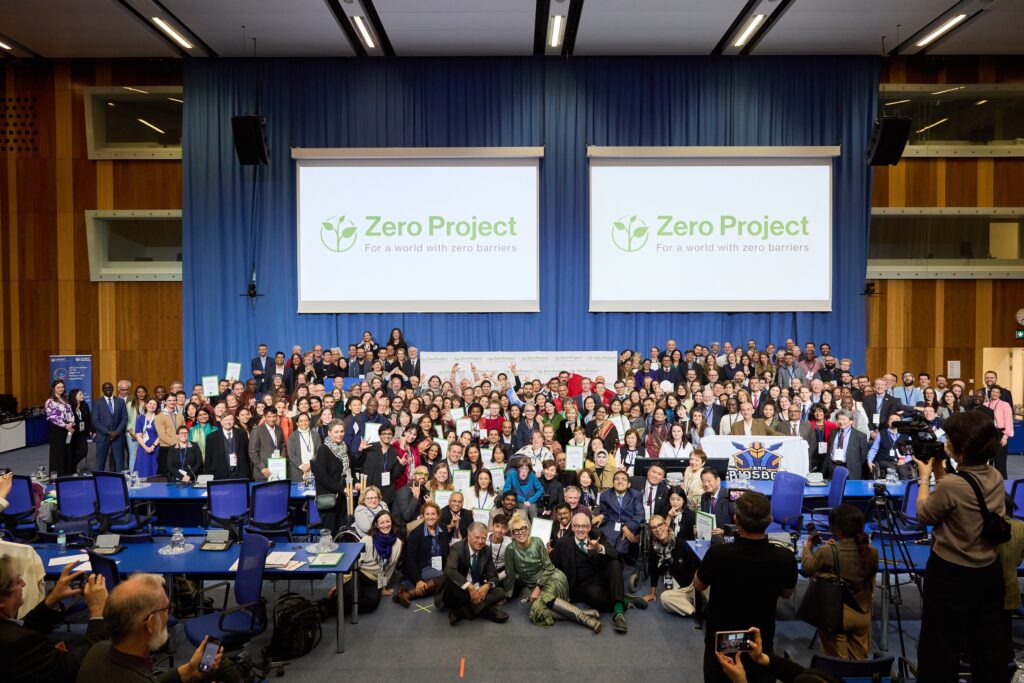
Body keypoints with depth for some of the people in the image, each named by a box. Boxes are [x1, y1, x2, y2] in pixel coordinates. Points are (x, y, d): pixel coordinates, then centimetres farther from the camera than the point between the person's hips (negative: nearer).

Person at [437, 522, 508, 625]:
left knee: (500, 592, -19)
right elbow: (450, 570, -34)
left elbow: (493, 576, 2)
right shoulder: (457, 548, -15)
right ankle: (483, 608, -28)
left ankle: (462, 611, -27)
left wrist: (487, 586, -22)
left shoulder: (487, 550, 2)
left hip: (478, 591, 5)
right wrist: (470, 587, -41)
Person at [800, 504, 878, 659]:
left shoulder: (827, 552, -21)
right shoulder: (872, 552, -9)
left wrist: (807, 547, 15)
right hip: (862, 614, 4)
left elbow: (808, 568, -4)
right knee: (860, 661, 17)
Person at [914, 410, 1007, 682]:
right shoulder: (996, 477, -5)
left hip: (952, 575, -7)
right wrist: (939, 471, 8)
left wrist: (924, 477, 1)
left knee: (942, 646, 11)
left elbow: (924, 515, -9)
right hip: (991, 571, 7)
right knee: (989, 645, 21)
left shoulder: (951, 486, -28)